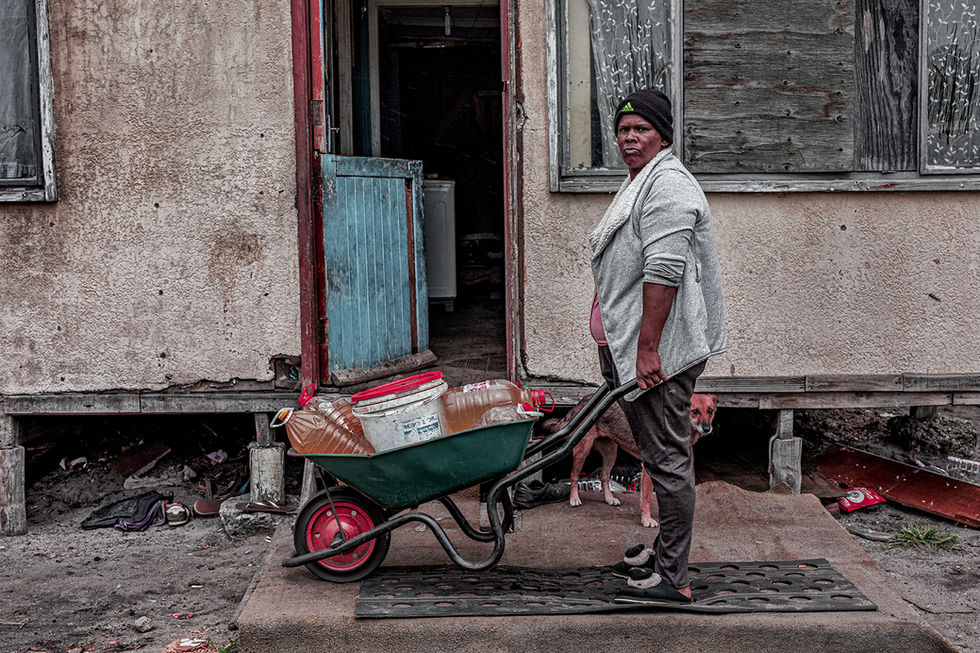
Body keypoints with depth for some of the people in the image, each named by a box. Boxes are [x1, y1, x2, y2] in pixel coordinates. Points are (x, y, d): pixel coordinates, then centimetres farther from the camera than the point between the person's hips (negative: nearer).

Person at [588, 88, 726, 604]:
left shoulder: (667, 185, -14)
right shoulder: (639, 182, 21)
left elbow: (664, 272, -23)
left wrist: (647, 349, -25)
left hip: (659, 351, -11)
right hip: (629, 348, 11)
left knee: (667, 458, -6)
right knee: (660, 455, 17)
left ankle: (672, 578, -2)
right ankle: (665, 550, 28)